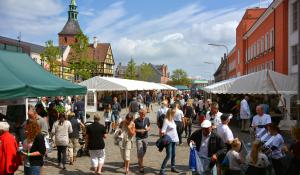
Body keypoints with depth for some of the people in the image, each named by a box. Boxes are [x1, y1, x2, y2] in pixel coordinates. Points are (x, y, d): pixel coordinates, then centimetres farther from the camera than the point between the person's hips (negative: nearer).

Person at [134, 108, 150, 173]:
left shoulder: (147, 119, 1)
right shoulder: (136, 120, -11)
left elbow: (149, 127, 12)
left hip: (145, 137, 5)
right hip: (139, 138, -4)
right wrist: (140, 131, -18)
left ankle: (139, 161, 40)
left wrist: (148, 129, -10)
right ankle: (141, 166, 2)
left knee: (144, 151, 15)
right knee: (140, 152, -6)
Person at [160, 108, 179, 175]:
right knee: (168, 156, -9)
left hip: (174, 140, 8)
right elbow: (162, 131, -19)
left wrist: (177, 138, 16)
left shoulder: (172, 120, 9)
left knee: (173, 154, 16)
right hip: (169, 140, -8)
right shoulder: (166, 121, -15)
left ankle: (173, 167, 31)